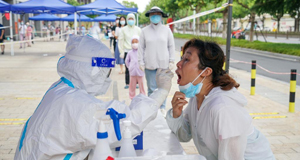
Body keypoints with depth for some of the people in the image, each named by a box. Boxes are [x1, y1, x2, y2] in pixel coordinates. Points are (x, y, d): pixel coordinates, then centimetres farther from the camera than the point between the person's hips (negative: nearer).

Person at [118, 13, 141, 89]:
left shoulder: (138, 29, 8)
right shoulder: (123, 29, 6)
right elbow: (120, 41, 6)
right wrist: (121, 52, 0)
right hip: (127, 51, 0)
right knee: (127, 68, 0)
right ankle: (127, 84, 8)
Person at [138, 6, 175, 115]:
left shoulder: (166, 30, 5)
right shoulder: (145, 31, 4)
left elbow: (171, 46, 7)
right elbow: (141, 47, 5)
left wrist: (171, 61, 1)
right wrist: (141, 62, 0)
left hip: (164, 64, 0)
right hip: (150, 65, 0)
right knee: (151, 88, 3)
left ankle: (162, 108, 17)